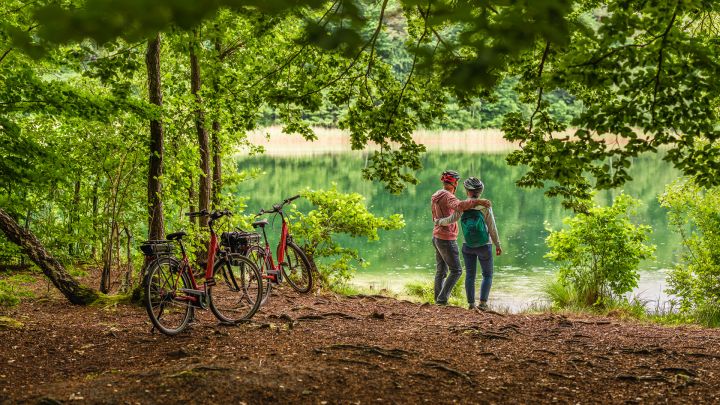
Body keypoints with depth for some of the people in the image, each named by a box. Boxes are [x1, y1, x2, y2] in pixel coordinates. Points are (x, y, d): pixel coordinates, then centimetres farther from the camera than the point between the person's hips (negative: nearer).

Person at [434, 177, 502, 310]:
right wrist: (498, 245, -3)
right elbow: (492, 228, -11)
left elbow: (450, 220, -5)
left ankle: (471, 304, 5)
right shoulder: (485, 206, -13)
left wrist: (439, 221, 16)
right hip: (484, 246, -2)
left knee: (470, 275, 10)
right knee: (487, 275, 9)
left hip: (468, 246, 2)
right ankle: (483, 303, -3)